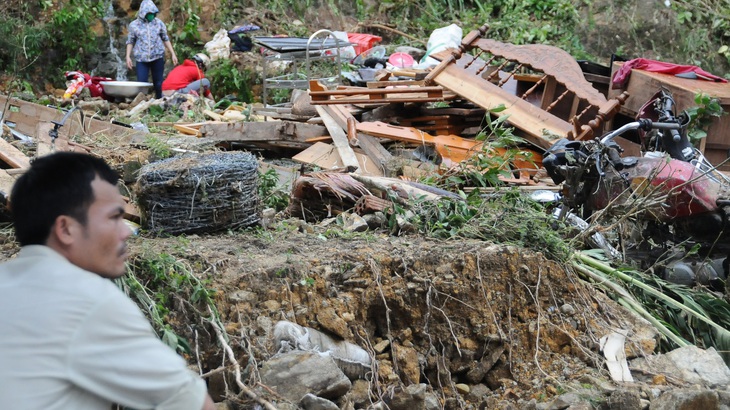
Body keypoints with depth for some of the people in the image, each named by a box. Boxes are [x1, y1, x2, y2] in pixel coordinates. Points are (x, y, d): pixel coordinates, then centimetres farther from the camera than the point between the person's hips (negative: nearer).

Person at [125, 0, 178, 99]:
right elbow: (130, 42, 8)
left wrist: (173, 54, 8)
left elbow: (165, 39, 12)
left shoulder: (159, 23, 4)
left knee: (158, 84, 4)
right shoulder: (134, 25, 2)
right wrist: (128, 57, -1)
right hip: (142, 59, -1)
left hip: (158, 58, 1)